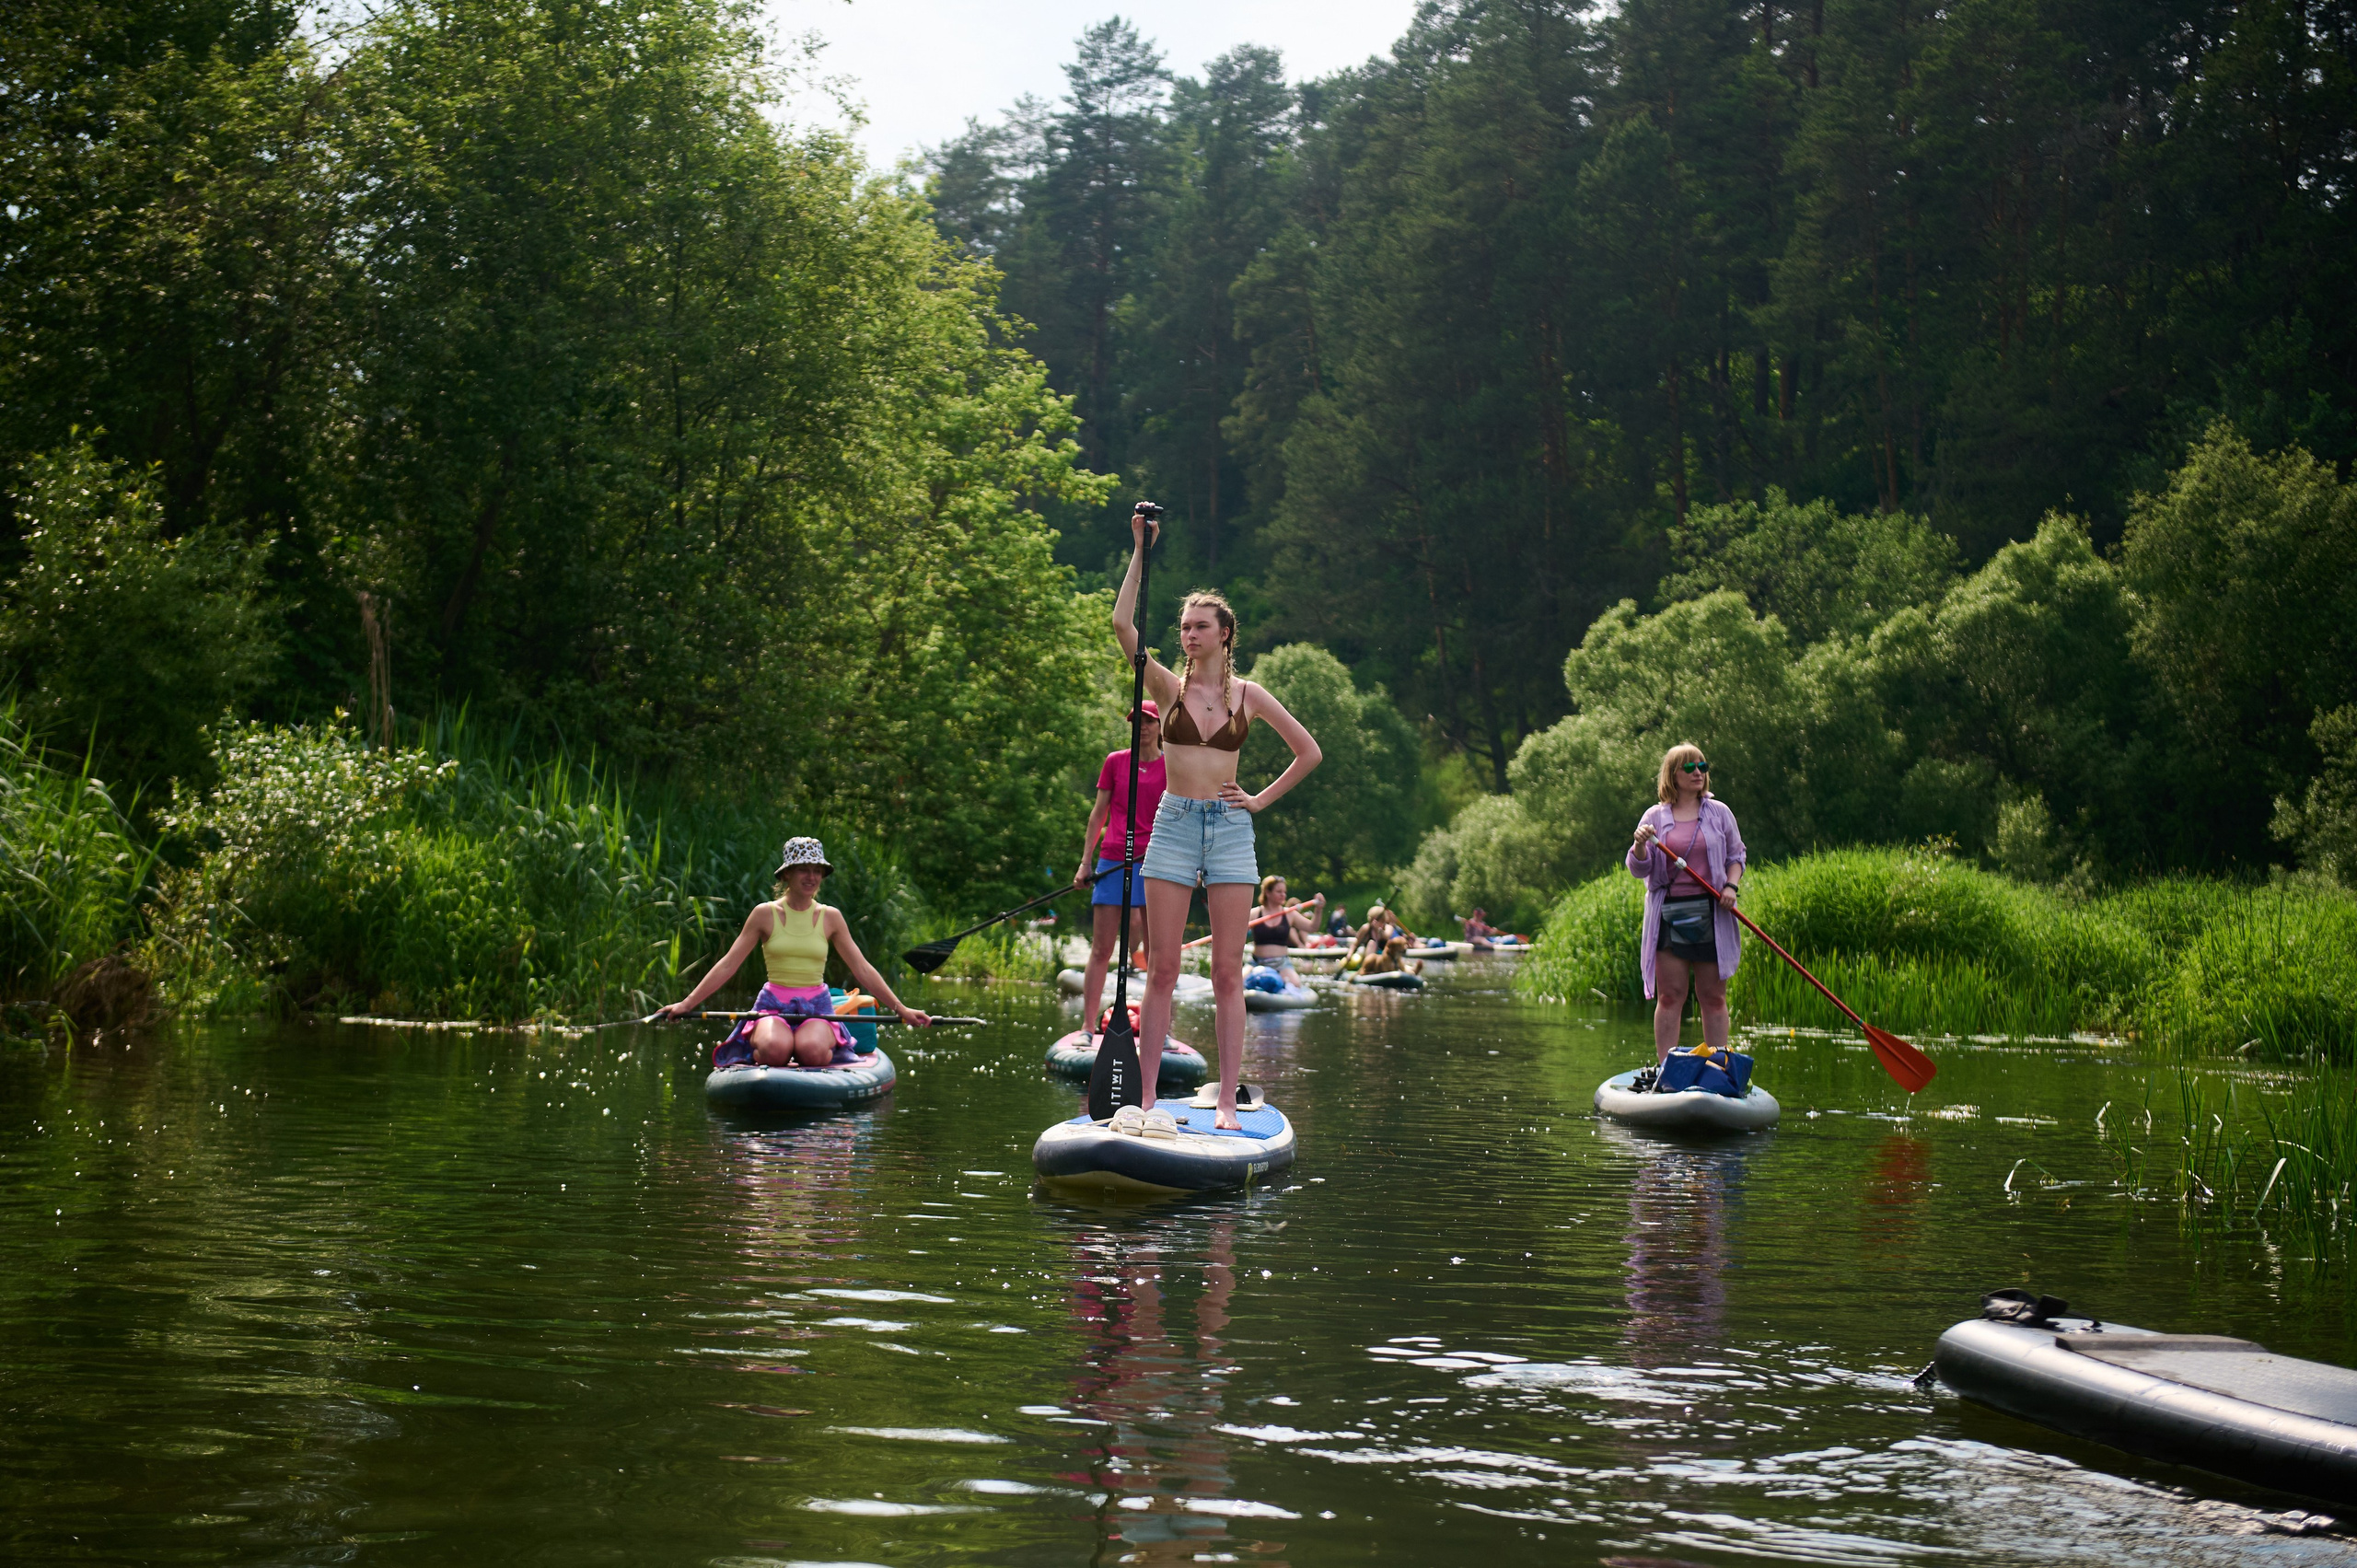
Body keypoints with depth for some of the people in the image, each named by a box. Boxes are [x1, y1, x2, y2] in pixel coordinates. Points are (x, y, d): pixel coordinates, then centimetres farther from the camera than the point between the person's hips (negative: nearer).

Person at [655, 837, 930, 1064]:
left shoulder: (830, 917, 6)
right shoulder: (765, 914, 1)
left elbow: (862, 970, 8)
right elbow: (728, 965, 1)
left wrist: (900, 1009, 4)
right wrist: (687, 1004, -5)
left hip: (816, 1004, 1)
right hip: (774, 1003, -1)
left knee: (812, 1051, -33)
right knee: (774, 1049, -34)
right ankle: (756, 1052, 1)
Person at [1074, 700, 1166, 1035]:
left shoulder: (1171, 767, 7)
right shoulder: (1115, 762, 10)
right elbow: (1099, 813, 12)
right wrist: (1085, 862, 6)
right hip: (1112, 862, 1)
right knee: (1101, 950, -2)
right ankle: (1088, 1026, 0)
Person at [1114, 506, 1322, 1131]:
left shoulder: (1248, 695, 7)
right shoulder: (1169, 687, 5)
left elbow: (1309, 752, 13)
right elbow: (1122, 624, -9)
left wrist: (1261, 800, 5)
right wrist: (1141, 551, -8)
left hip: (1230, 829, 0)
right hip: (1173, 826, 0)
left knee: (1227, 973, -1)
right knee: (1161, 970, -3)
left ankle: (1226, 1100, -1)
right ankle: (1146, 1097, -2)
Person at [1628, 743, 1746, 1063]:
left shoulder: (1718, 813, 9)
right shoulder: (1654, 817, 6)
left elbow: (1736, 856, 15)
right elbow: (1639, 870, 4)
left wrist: (1731, 886, -4)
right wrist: (1640, 845, -16)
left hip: (1710, 915, 1)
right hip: (1668, 914, -1)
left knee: (1713, 995, 2)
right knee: (1669, 996, -1)